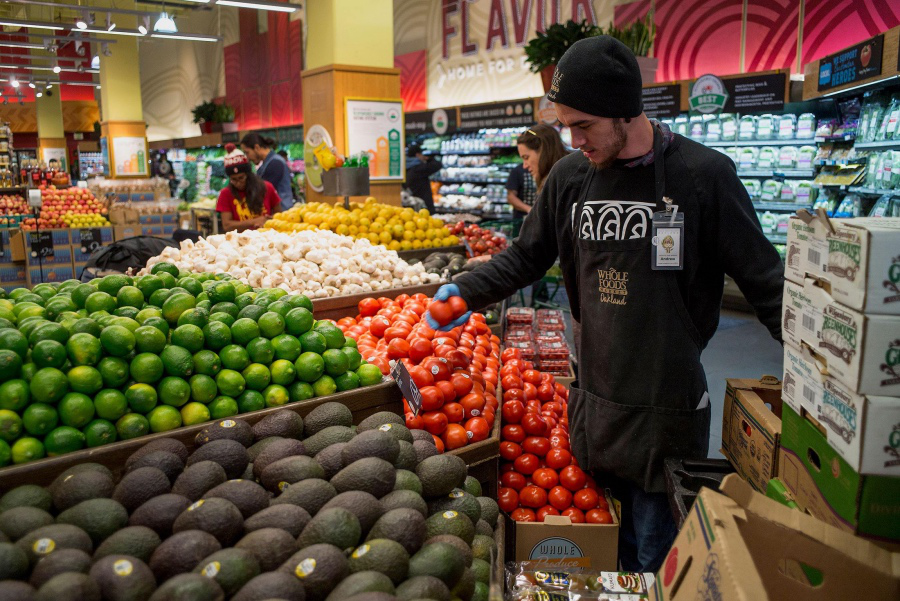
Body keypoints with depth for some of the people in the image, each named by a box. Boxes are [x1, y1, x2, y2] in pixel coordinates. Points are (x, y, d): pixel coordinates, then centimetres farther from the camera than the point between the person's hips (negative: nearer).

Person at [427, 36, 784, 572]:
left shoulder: (704, 175, -11)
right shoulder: (570, 177, 2)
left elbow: (765, 283, -5)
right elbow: (528, 257, 13)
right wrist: (466, 291, -1)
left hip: (668, 406, -4)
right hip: (594, 399, 4)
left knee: (654, 558, 8)